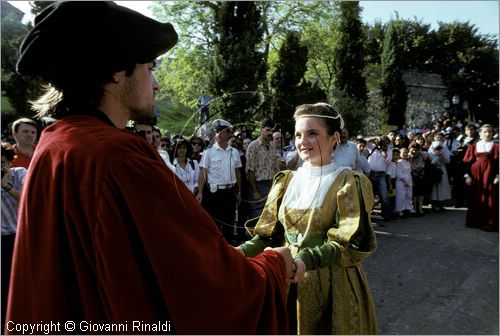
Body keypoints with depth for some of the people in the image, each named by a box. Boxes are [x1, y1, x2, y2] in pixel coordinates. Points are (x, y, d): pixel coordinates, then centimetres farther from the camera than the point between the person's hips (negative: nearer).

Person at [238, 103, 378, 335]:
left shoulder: (349, 183, -9)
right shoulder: (286, 181, 5)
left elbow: (348, 244, -18)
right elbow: (270, 234, 3)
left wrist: (306, 259, -34)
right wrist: (244, 250, -16)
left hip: (332, 286, -3)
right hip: (289, 282, 4)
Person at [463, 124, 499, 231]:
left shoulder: (496, 146, 4)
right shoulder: (474, 146, 9)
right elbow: (468, 162, 6)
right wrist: (467, 175, -2)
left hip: (490, 175, -2)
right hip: (476, 175, 2)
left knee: (490, 198, -1)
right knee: (476, 198, 6)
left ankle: (489, 223, 5)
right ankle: (475, 221, 15)